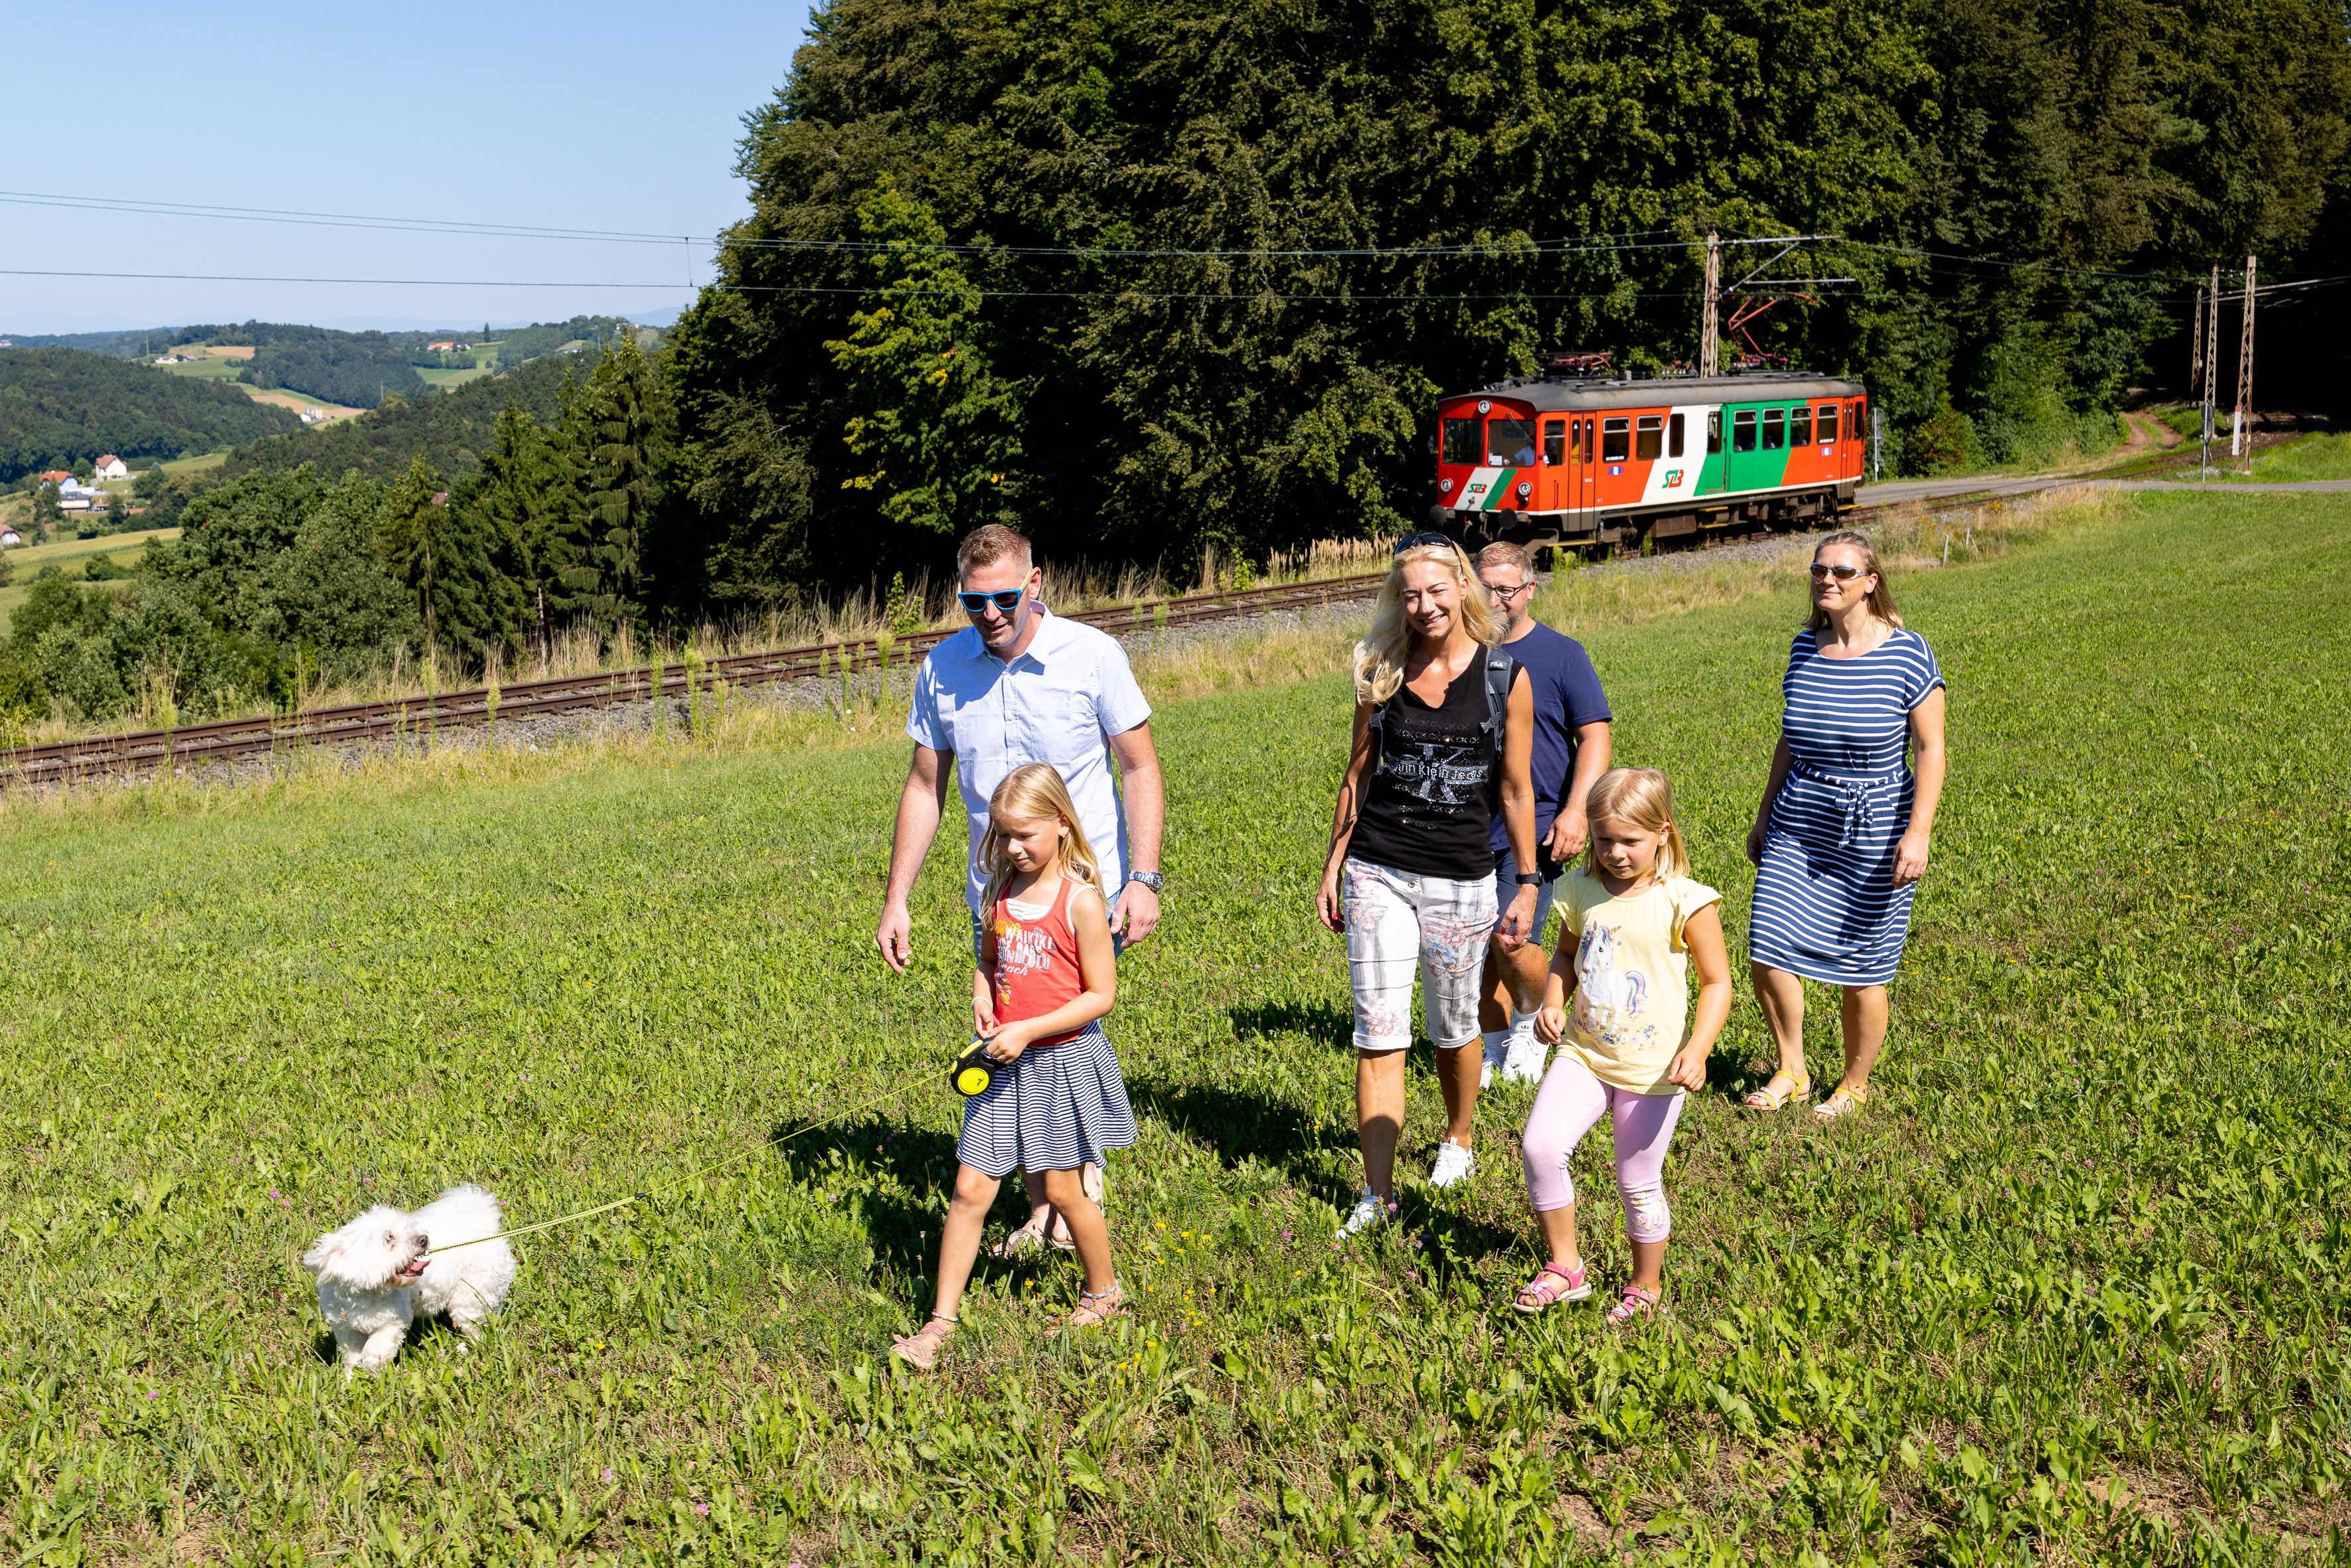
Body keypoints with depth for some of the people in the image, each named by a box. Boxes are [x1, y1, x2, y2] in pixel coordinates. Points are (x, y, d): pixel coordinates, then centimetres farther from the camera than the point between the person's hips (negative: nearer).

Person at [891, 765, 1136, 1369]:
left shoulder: (1081, 899, -14)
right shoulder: (999, 894, 3)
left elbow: (1101, 994, -13)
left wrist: (1027, 1030, -19)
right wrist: (981, 998, -4)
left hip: (1063, 1061, -5)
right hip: (1005, 1064, 5)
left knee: (1063, 1188, 9)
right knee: (970, 1189, 2)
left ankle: (1103, 1290, 33)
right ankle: (942, 1320, 10)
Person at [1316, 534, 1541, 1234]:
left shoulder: (1506, 677, -3)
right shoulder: (1381, 674, 1)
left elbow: (1517, 790, 2)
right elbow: (1357, 776, 9)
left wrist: (1528, 885, 2)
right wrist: (1332, 867, 8)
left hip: (1462, 879, -1)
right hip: (1378, 870, 1)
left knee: (1453, 1027, 15)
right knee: (1378, 1034, -1)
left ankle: (1458, 1139, 42)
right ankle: (1377, 1193, 5)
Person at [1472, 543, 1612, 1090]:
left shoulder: (1562, 654, -1)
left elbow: (1594, 738, -4)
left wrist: (1575, 810, -15)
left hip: (1536, 824, -4)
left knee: (1514, 941, -14)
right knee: (1478, 948, 6)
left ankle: (1531, 1022, 17)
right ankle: (1496, 1047, 25)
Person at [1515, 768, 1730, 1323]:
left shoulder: (1686, 903, -12)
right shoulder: (1582, 889, 0)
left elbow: (1717, 983, -7)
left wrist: (1697, 1049, -21)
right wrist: (1553, 1002, -2)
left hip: (1652, 1067, -3)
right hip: (1583, 1053, 4)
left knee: (1639, 1185, 9)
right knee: (1540, 1147, -16)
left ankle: (1647, 1286, 34)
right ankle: (1565, 1267, 4)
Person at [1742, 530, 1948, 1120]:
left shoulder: (1908, 653, -11)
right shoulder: (1805, 649, 4)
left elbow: (1930, 749, -9)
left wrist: (1918, 833, -18)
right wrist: (1764, 816, 16)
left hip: (1875, 832, -4)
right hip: (1798, 827, 4)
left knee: (1860, 971, 5)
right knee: (1767, 952, -3)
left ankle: (1855, 1086, 27)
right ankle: (1792, 1071, 19)